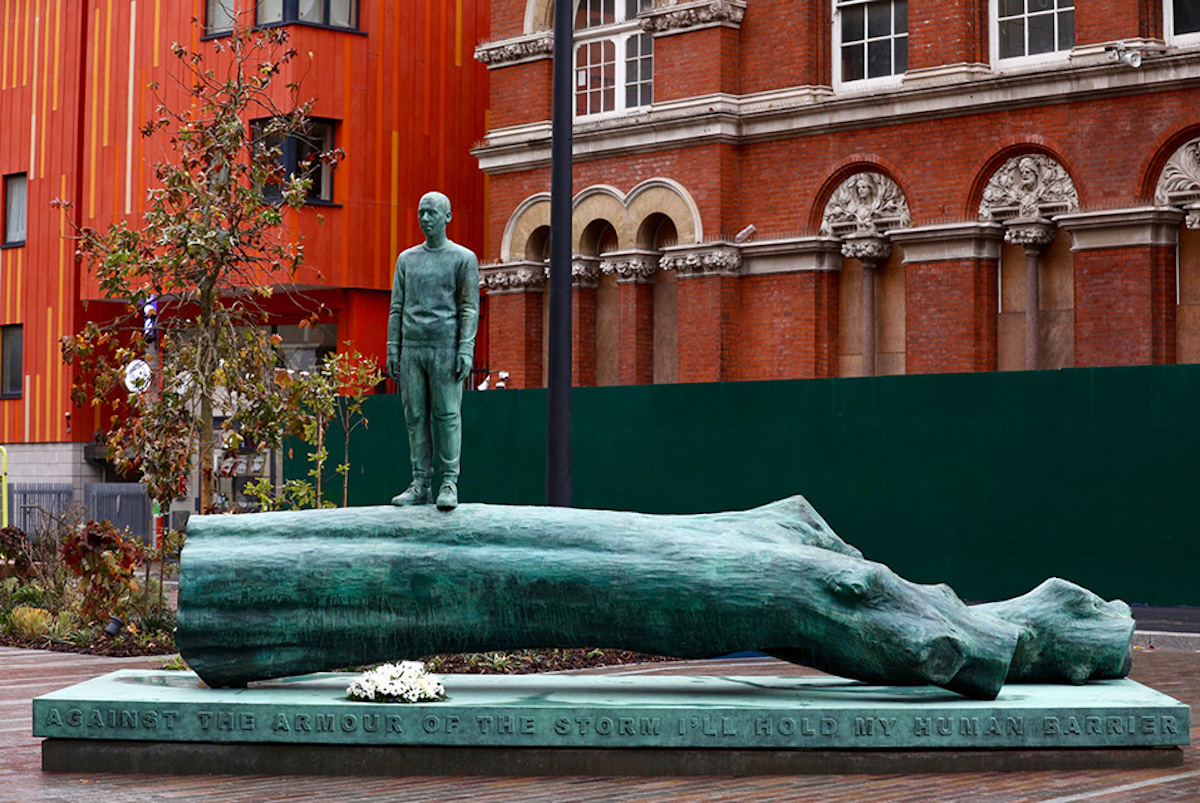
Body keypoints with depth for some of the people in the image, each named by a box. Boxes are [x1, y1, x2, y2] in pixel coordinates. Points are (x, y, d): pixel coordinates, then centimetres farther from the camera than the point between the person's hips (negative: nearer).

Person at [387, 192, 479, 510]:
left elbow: (470, 308, -1)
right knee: (416, 415, 2)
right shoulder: (406, 259, 16)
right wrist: (392, 349, 7)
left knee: (447, 414, -6)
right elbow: (396, 307, 16)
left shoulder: (464, 258, 5)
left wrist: (466, 350, -11)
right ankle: (420, 484, 4)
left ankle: (449, 483, -3)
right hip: (411, 349, 4)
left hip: (445, 349, -4)